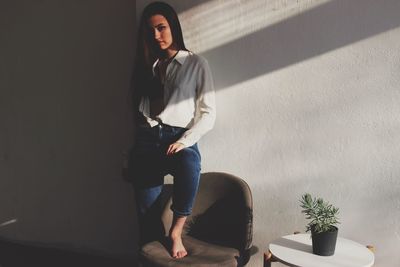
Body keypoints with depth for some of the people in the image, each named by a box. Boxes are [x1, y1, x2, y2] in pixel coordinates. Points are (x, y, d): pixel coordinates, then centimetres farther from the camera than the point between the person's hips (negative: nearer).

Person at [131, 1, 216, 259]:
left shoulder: (196, 64, 5)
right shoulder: (145, 66, 18)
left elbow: (208, 113, 0)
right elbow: (136, 107, 17)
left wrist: (184, 141, -14)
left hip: (179, 138, -3)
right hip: (147, 140, 3)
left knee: (189, 164, -37)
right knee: (147, 214, -11)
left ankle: (176, 231, -14)